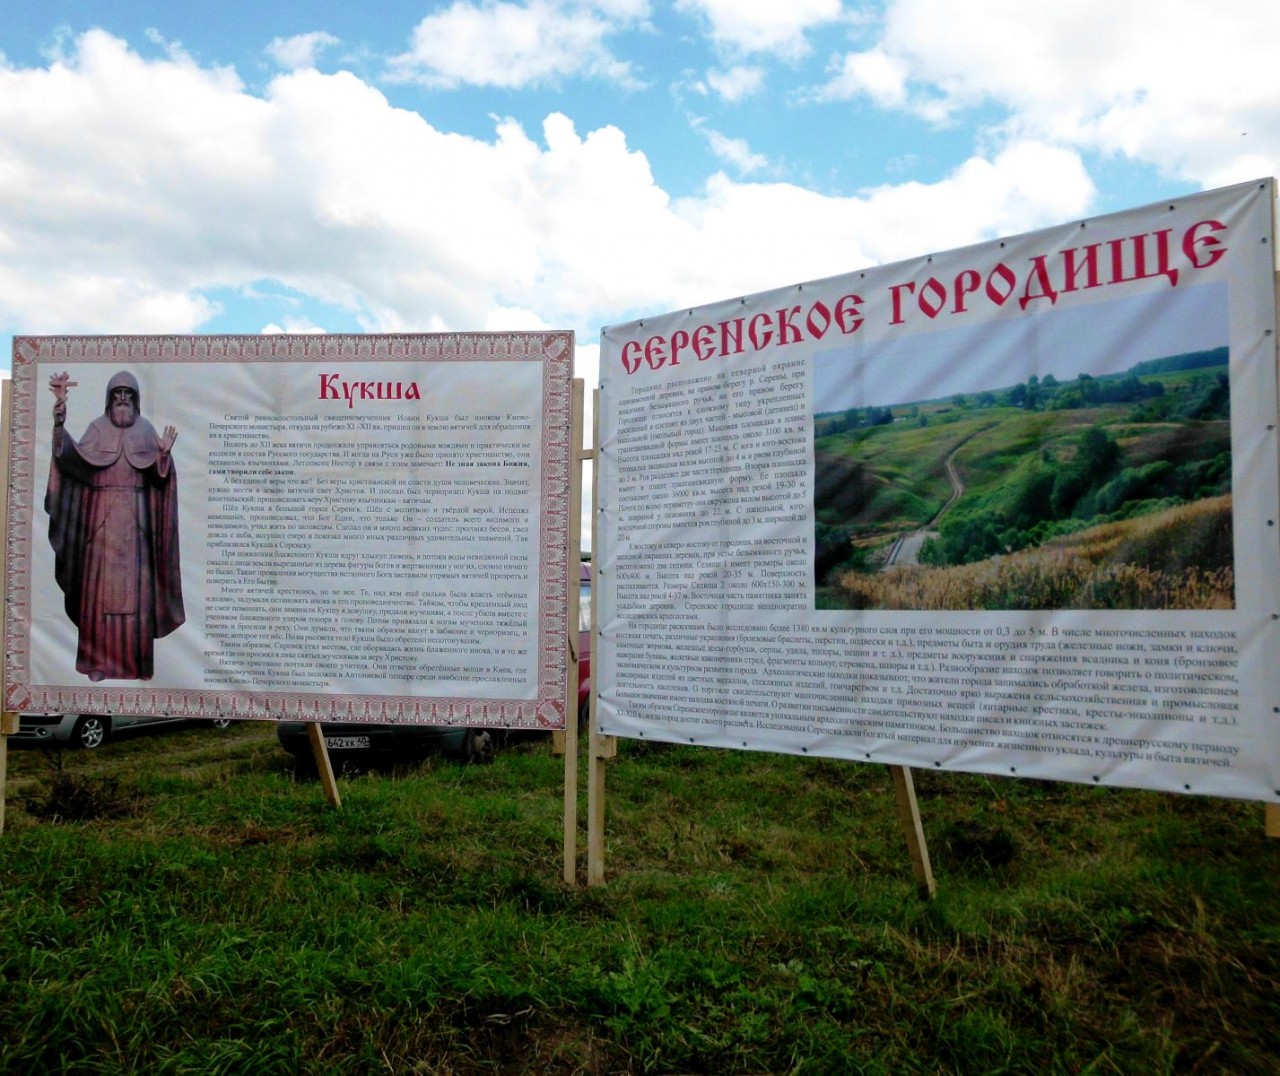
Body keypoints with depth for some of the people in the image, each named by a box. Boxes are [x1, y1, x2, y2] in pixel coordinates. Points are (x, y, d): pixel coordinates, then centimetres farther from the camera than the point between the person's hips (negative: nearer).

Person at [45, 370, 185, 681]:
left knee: (135, 589, 1)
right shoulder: (98, 428, 3)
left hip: (135, 518, 1)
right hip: (103, 516, -1)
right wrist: (60, 420, -30)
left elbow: (158, 475, 0)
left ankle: (136, 660, 9)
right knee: (102, 586, -1)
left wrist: (164, 454, -22)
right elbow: (75, 455, -15)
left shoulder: (145, 430, 6)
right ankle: (99, 660, 6)